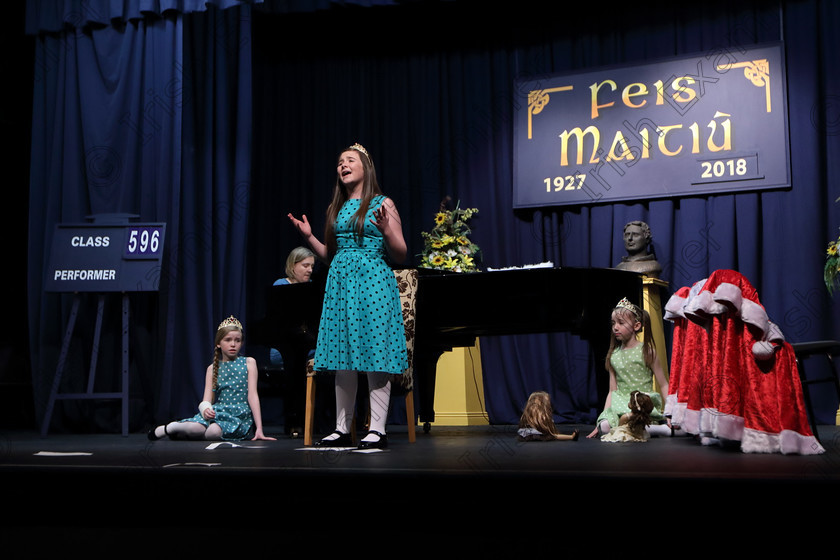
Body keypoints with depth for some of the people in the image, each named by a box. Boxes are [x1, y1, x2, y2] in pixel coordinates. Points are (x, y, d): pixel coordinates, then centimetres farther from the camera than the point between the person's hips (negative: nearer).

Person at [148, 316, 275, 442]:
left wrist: (259, 429, -9)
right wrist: (206, 409, -22)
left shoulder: (248, 363, 7)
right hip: (218, 412, 2)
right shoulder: (212, 368, 13)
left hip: (241, 416, -2)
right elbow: (206, 400, 5)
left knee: (214, 431, -36)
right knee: (197, 428, -32)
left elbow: (253, 395, -1)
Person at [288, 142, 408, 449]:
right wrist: (309, 236, 9)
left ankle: (377, 429, -5)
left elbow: (401, 255, 0)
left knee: (375, 355, -8)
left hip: (373, 284, -5)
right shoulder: (338, 209, 17)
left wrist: (386, 231, -16)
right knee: (343, 357, 5)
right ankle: (342, 429, 11)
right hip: (340, 283, 5)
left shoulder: (383, 204, 3)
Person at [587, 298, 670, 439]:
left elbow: (664, 385, 0)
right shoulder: (613, 355, 11)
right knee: (605, 426, -26)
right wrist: (604, 416, 4)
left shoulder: (646, 351, -1)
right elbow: (612, 391, 12)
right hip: (620, 406, 5)